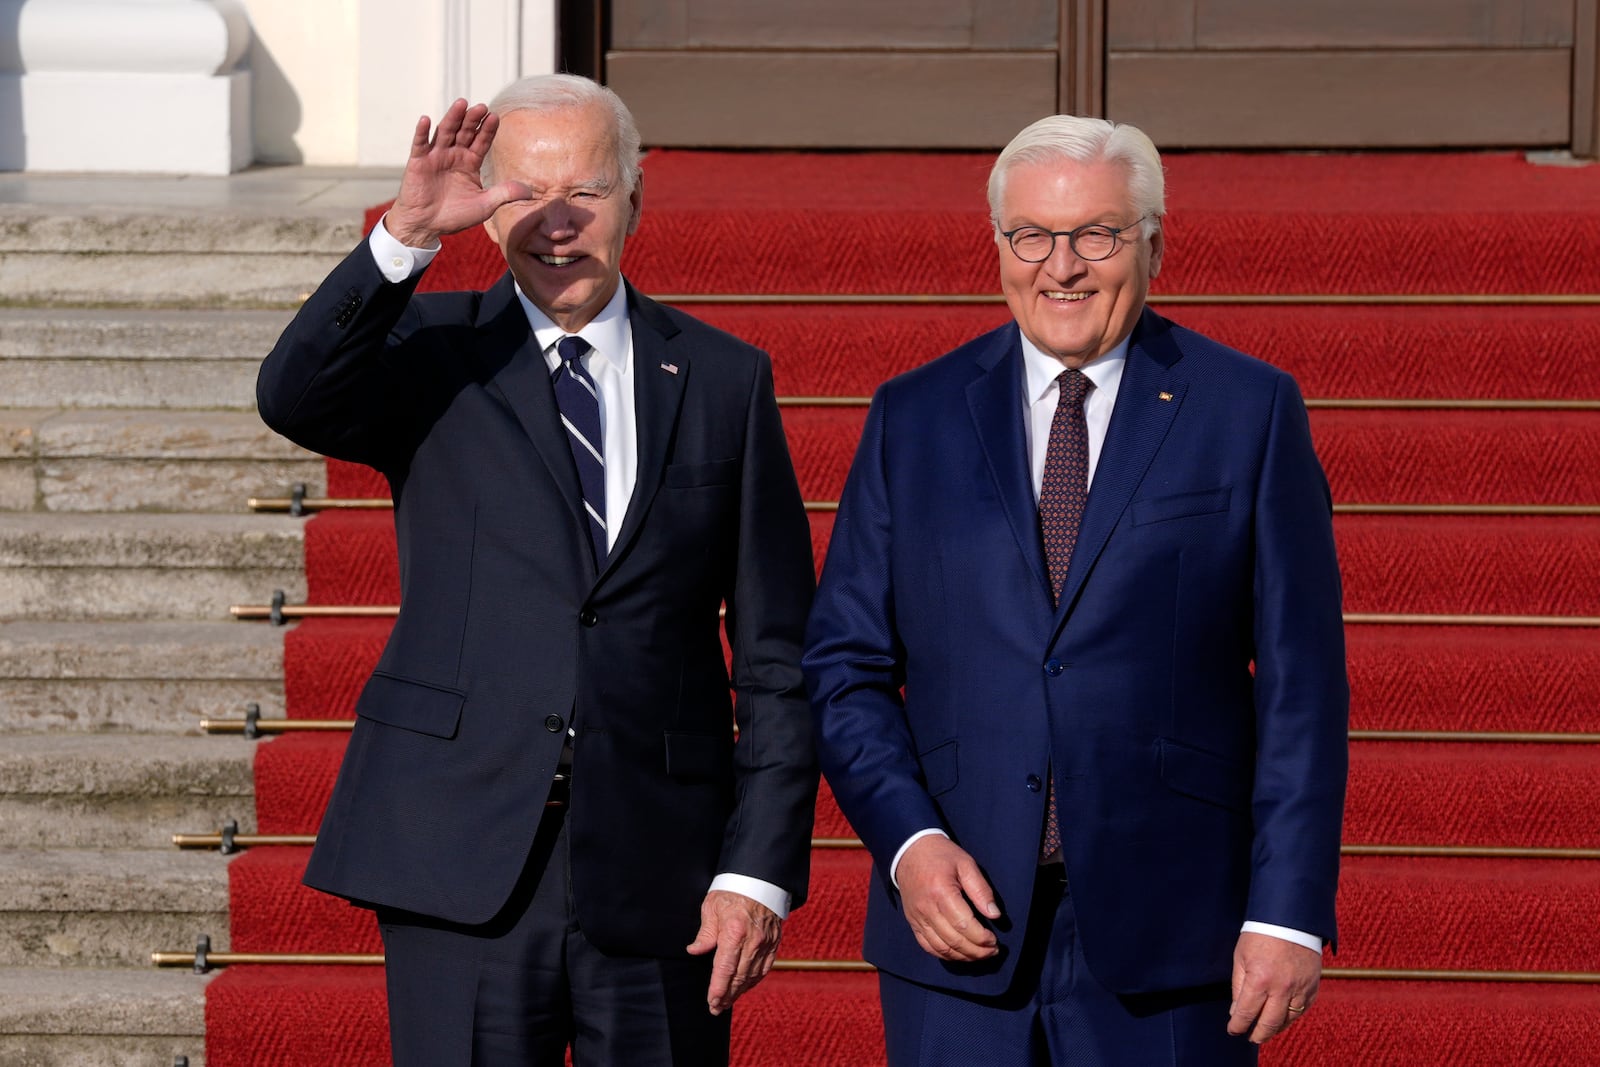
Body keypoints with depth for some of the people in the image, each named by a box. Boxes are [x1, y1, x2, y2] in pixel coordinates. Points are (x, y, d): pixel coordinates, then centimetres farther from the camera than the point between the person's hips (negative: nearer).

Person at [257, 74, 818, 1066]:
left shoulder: (725, 379, 8)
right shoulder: (434, 354, 7)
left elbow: (778, 656, 6)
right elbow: (293, 399, -16)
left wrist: (760, 869, -2)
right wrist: (405, 237, -27)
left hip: (656, 870, 1)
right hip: (461, 863, -1)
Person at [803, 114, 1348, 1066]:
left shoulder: (1250, 413, 3)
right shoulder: (914, 418, 9)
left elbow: (1300, 684, 0)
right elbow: (846, 666, 8)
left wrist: (1289, 913, -7)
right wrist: (908, 842, -8)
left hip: (1169, 939, -1)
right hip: (961, 929, 2)